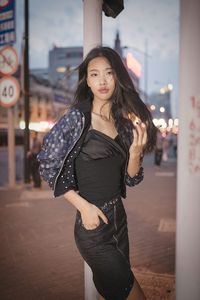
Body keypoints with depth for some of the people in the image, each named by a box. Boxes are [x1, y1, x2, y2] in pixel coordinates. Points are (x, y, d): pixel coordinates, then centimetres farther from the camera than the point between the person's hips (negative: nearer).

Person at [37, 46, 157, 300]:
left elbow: (131, 180, 4)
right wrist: (83, 206, -15)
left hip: (119, 218, 6)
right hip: (93, 225, -6)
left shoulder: (125, 121, 5)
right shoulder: (76, 118, -12)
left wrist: (135, 151, -15)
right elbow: (48, 168, -10)